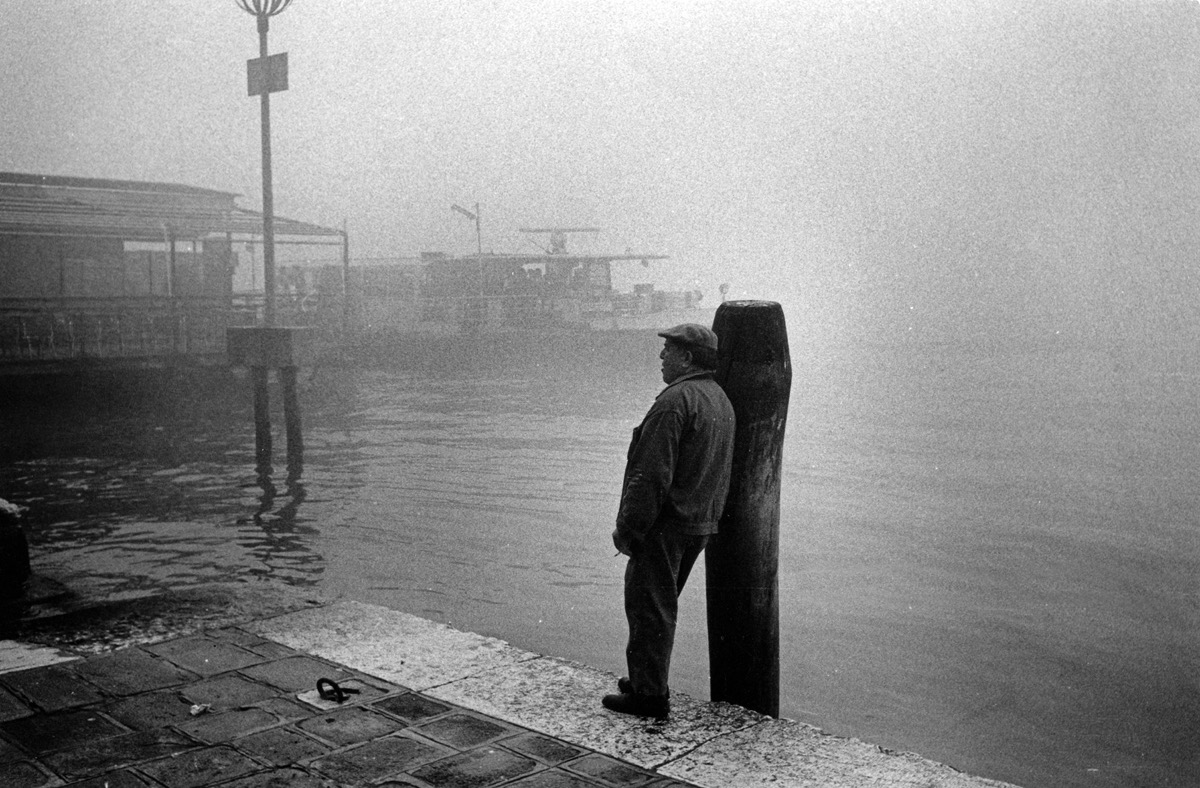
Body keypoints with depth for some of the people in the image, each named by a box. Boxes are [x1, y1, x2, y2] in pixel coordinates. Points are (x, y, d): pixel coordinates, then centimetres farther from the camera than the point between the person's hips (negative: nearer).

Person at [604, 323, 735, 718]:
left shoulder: (675, 400, -18)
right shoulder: (722, 400, 13)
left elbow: (652, 474, -22)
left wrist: (628, 529, -17)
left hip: (666, 524, -10)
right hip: (700, 523, 10)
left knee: (648, 606, -1)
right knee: (661, 606, 19)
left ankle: (649, 694, 5)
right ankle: (647, 680, 30)